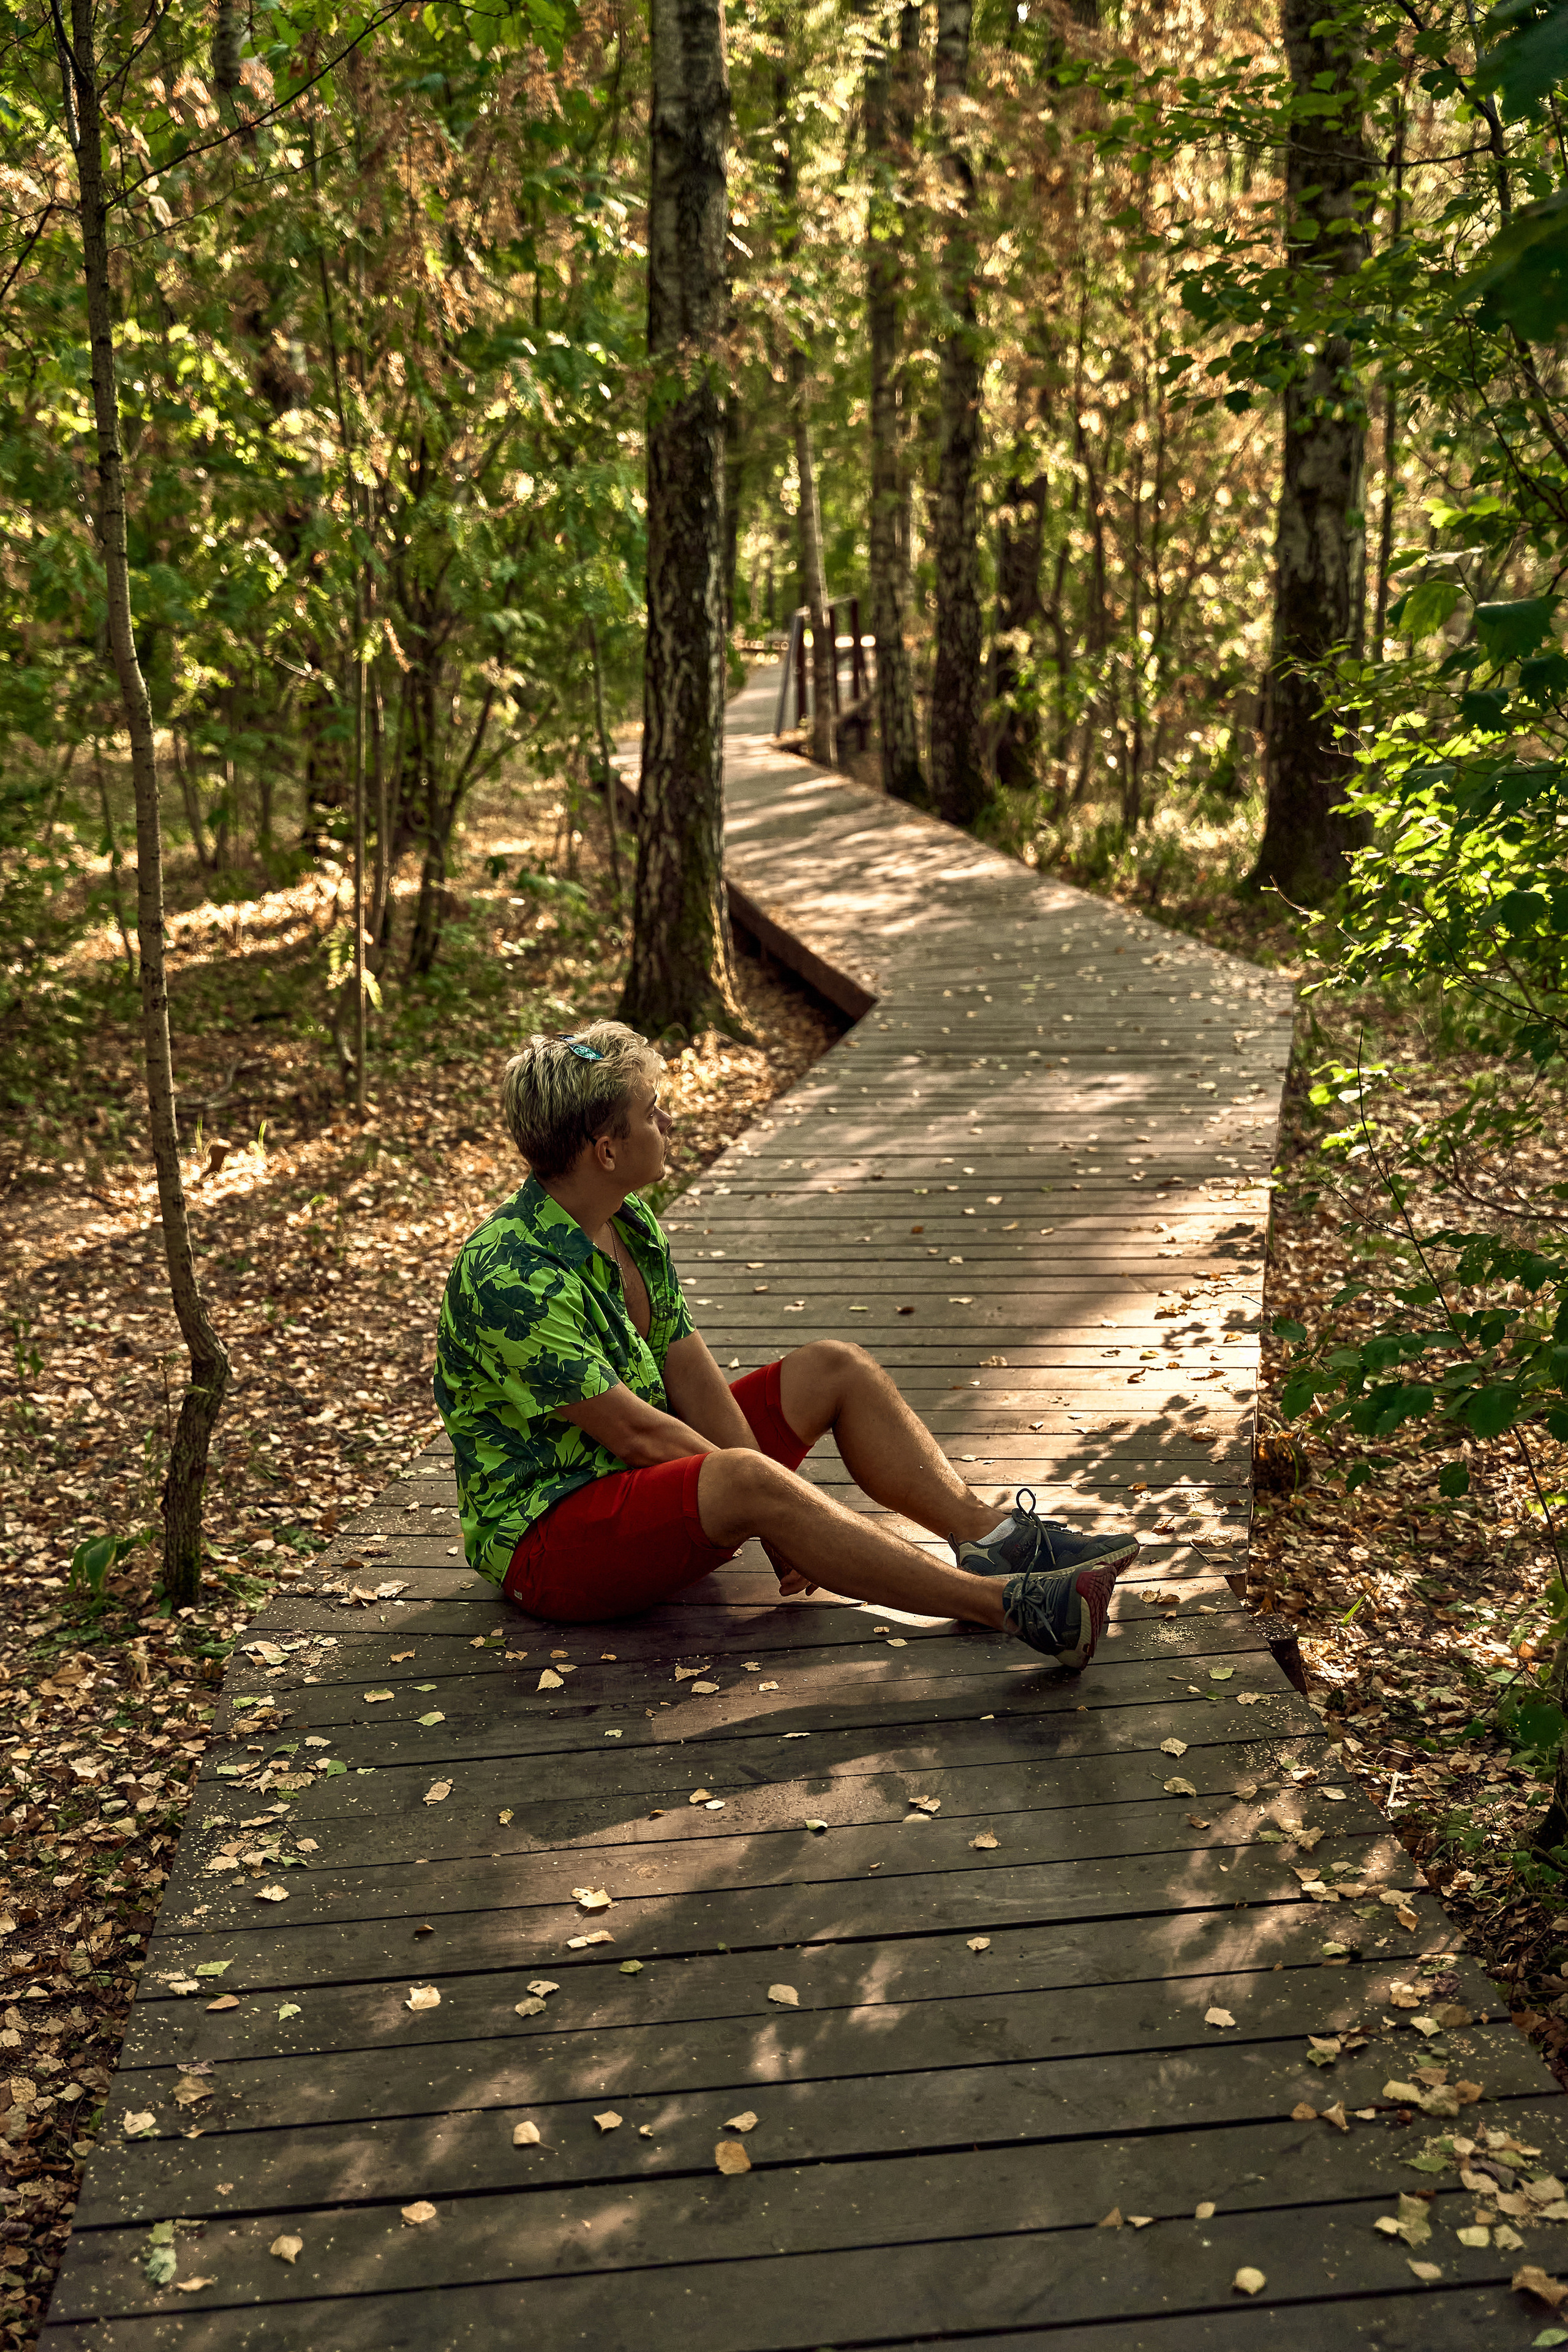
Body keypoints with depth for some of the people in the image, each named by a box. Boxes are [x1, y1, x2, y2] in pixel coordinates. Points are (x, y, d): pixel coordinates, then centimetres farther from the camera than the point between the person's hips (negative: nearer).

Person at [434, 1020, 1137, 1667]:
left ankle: (992, 1537, -8)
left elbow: (692, 1379, -1)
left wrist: (781, 1516, -12)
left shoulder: (632, 1223, 3)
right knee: (740, 1479, -37)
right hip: (543, 1530, -10)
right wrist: (772, 1509, -16)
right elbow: (633, 1432, -24)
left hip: (646, 1476, 10)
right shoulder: (512, 1276, -25)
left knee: (834, 1369, 3)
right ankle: (1003, 1604, -37)